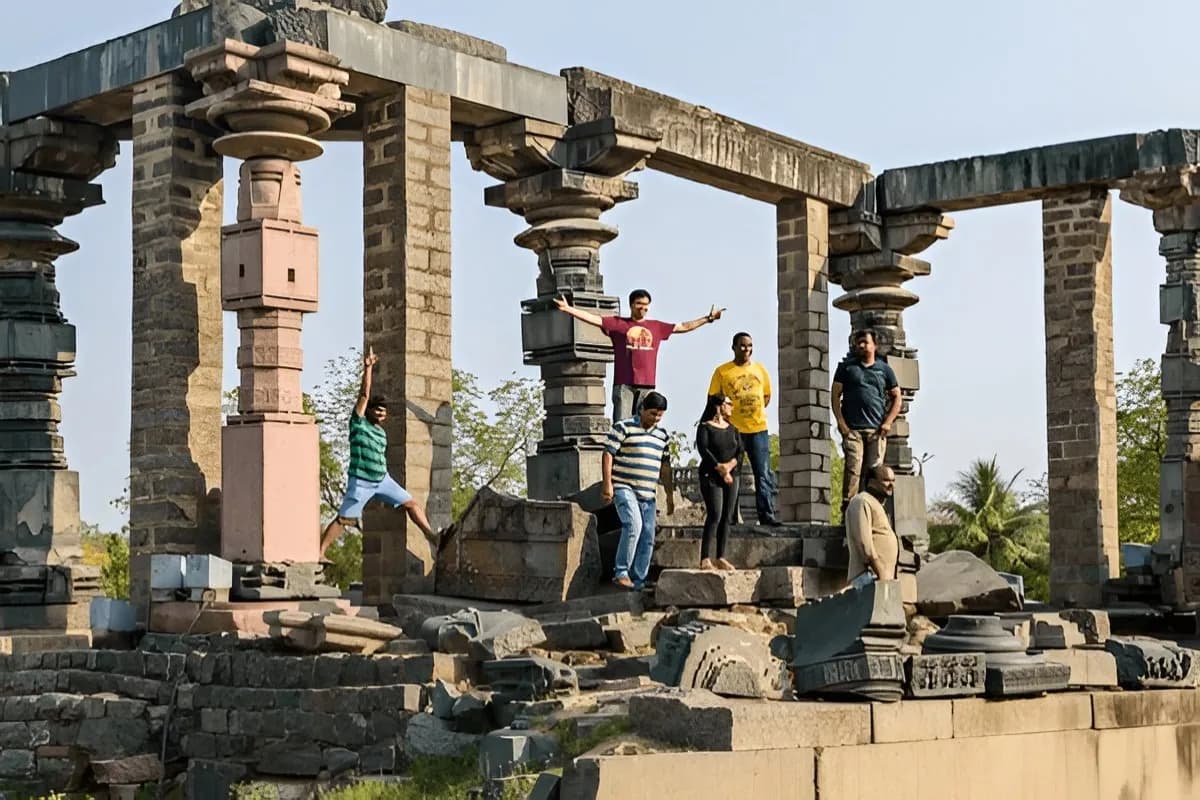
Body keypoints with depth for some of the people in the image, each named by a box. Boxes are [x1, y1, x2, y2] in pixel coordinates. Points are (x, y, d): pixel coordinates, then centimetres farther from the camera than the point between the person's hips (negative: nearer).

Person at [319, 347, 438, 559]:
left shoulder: (382, 433, 15)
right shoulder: (359, 423, -4)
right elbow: (364, 394, -11)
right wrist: (368, 368, -17)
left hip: (382, 479, 7)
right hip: (360, 481, -7)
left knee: (410, 503, 3)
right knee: (343, 519, -8)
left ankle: (430, 534, 10)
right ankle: (320, 553, -5)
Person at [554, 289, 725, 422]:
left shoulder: (657, 327, 16)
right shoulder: (617, 323, 7)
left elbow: (684, 327, 23)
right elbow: (595, 319, -1)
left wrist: (708, 318, 23)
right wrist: (569, 309, -10)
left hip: (647, 386, 3)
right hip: (624, 384, -3)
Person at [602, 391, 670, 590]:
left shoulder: (661, 435, 15)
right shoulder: (624, 428, -4)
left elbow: (665, 464, 24)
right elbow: (608, 454, -7)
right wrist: (607, 484, -14)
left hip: (648, 494, 7)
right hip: (624, 488, -7)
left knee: (647, 538, 3)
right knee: (633, 525, -26)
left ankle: (638, 581, 9)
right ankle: (621, 572, -19)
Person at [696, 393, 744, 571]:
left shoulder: (732, 429, 17)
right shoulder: (705, 427, 0)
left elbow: (740, 450, 8)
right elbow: (703, 449, -12)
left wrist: (730, 465, -11)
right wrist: (720, 469, -16)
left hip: (731, 476, 6)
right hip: (711, 476, -6)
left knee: (727, 518, 2)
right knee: (715, 515, -16)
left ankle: (720, 558, 6)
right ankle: (705, 559, -19)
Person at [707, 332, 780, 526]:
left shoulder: (760, 369, 10)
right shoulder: (722, 371, 0)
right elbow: (713, 400, 2)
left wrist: (756, 412, 6)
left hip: (758, 429, 2)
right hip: (732, 429, -2)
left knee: (764, 473, -1)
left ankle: (767, 514, 0)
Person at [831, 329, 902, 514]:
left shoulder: (884, 369, 16)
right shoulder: (847, 367, 12)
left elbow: (896, 397, 18)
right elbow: (835, 395, 8)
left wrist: (888, 422, 5)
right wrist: (841, 422, -3)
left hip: (876, 430, 2)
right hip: (852, 429, -2)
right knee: (853, 469, -13)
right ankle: (848, 508, -15)